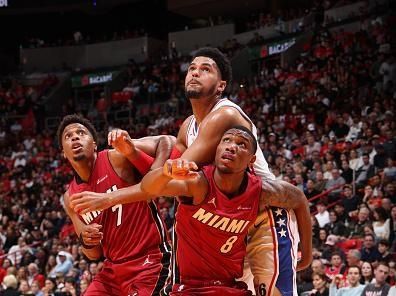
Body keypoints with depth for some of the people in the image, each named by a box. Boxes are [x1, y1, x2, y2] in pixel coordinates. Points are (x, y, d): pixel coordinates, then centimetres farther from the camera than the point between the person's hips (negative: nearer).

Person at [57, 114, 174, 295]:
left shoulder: (117, 157, -8)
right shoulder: (70, 198, 8)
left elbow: (167, 142, -12)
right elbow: (95, 254, 13)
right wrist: (85, 241, -10)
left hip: (148, 261, -7)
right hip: (113, 268, 7)